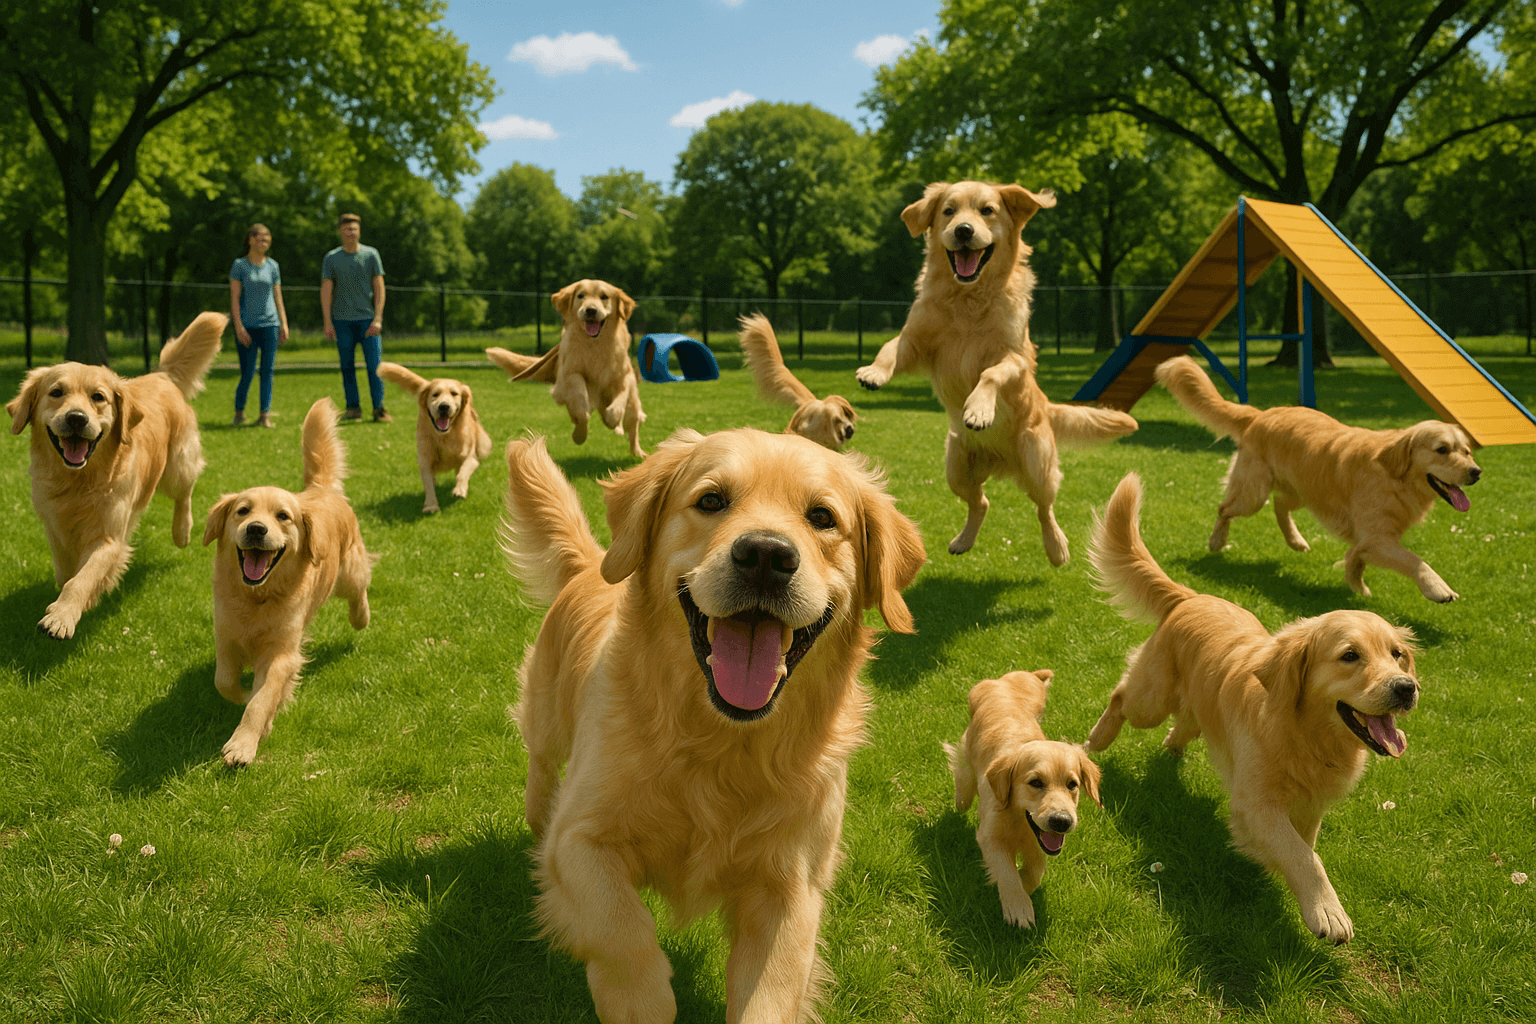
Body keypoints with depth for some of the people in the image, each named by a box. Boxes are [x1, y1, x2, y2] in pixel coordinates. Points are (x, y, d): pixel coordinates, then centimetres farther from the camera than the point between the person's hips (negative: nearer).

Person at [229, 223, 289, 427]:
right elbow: (235, 298, -3)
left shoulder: (272, 265, 10)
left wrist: (284, 324, 5)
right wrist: (239, 327, -10)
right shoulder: (239, 265, 0)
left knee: (267, 371, -3)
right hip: (247, 326, -3)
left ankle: (265, 414, 0)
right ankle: (239, 412, 17)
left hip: (269, 324, 3)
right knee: (247, 373, -2)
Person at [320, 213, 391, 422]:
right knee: (347, 366, 3)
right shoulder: (331, 258, 6)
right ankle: (353, 408, 11)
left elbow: (379, 288, 2)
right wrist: (327, 323, -2)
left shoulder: (371, 255, 4)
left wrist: (377, 318, -6)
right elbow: (326, 291, 5)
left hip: (368, 318, -1)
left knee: (374, 365, -7)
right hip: (342, 321, 1)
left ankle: (379, 409, -1)